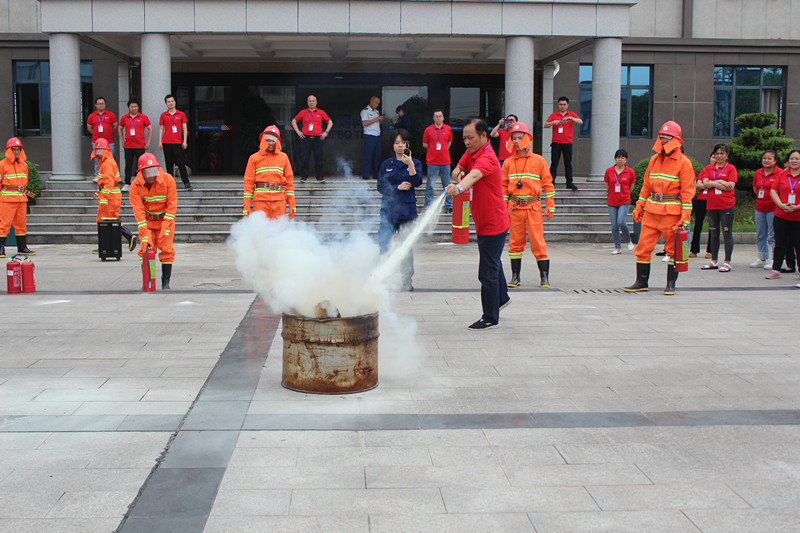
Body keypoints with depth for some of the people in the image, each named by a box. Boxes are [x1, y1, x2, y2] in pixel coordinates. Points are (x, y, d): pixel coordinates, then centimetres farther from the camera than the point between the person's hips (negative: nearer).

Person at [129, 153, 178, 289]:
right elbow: (138, 210, -16)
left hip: (165, 219, -1)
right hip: (147, 220, 1)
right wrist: (144, 234, -23)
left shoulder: (168, 180, -15)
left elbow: (172, 205, -13)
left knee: (166, 250, -7)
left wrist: (165, 227, -20)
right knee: (146, 250, -7)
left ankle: (166, 282, 4)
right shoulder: (135, 185, -14)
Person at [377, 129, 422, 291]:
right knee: (384, 244, 1)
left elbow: (417, 182, -12)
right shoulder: (386, 164, 9)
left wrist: (410, 164, -23)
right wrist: (397, 187, -10)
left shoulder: (415, 163, 4)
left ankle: (406, 282, 7)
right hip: (388, 209, 2)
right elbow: (380, 187, 4)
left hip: (407, 210, -2)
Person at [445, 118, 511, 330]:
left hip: (493, 225, -10)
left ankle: (490, 318, 6)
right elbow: (457, 171, 13)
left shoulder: (487, 158, -24)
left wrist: (459, 187, -63)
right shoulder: (471, 153, 5)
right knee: (493, 263, 27)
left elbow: (474, 175, -44)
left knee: (488, 272, -5)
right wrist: (457, 175, -11)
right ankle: (502, 298, 48)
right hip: (484, 223, 10)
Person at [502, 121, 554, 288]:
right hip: (515, 207, 2)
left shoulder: (538, 160, 2)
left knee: (538, 241, -4)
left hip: (533, 207, -2)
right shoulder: (508, 163, 9)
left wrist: (550, 206, 0)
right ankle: (515, 277, 13)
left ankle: (544, 276, 3)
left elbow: (548, 184, 5)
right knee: (515, 242, 5)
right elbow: (504, 186, 13)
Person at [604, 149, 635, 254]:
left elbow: (631, 186, 12)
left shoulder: (630, 172, -1)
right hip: (612, 202, 2)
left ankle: (629, 241, 7)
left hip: (624, 201, -2)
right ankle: (618, 248, 11)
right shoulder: (609, 171, 2)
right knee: (614, 225, 0)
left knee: (621, 222, -18)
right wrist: (614, 192, 10)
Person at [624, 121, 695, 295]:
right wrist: (639, 205, 14)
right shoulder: (654, 160, 12)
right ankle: (641, 282, 12)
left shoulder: (683, 162, -4)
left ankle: (671, 284, 14)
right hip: (651, 211, 5)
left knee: (673, 249, 3)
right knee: (643, 246, 2)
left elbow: (687, 191, -6)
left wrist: (685, 214, -13)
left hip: (672, 212, -5)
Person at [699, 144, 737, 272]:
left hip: (726, 205, -4)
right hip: (712, 205, 4)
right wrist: (720, 182, -12)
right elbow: (705, 184, -1)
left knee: (727, 233, -3)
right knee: (713, 233, 10)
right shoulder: (708, 168, 11)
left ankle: (727, 262, 2)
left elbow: (730, 186, -10)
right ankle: (714, 262, 19)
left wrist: (713, 183, -8)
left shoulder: (731, 168, 0)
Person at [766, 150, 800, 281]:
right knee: (780, 244, 9)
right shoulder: (781, 175, 7)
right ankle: (776, 269, 17)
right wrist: (781, 205, -10)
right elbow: (773, 191, 4)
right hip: (781, 216, 2)